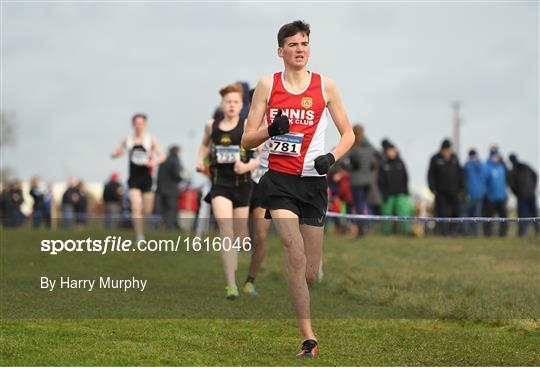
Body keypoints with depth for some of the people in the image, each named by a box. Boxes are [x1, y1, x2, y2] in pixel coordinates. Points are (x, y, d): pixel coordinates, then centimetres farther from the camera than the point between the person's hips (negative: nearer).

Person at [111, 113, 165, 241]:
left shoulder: (151, 139, 2)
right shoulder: (127, 140, 6)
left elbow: (162, 156, -1)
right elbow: (114, 154, 11)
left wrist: (152, 162, -21)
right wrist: (117, 153, -13)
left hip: (146, 177, 0)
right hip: (134, 178, 0)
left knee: (147, 210, 5)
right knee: (136, 208, -15)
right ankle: (139, 236, -9)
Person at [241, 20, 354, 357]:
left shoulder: (325, 86, 6)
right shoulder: (267, 85, 4)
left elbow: (348, 134, 11)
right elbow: (247, 140, 4)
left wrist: (332, 157, -8)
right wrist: (271, 130, -16)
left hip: (313, 181, 2)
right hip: (278, 177, -2)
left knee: (310, 273, 2)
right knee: (296, 253, -21)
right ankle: (308, 338, -18)